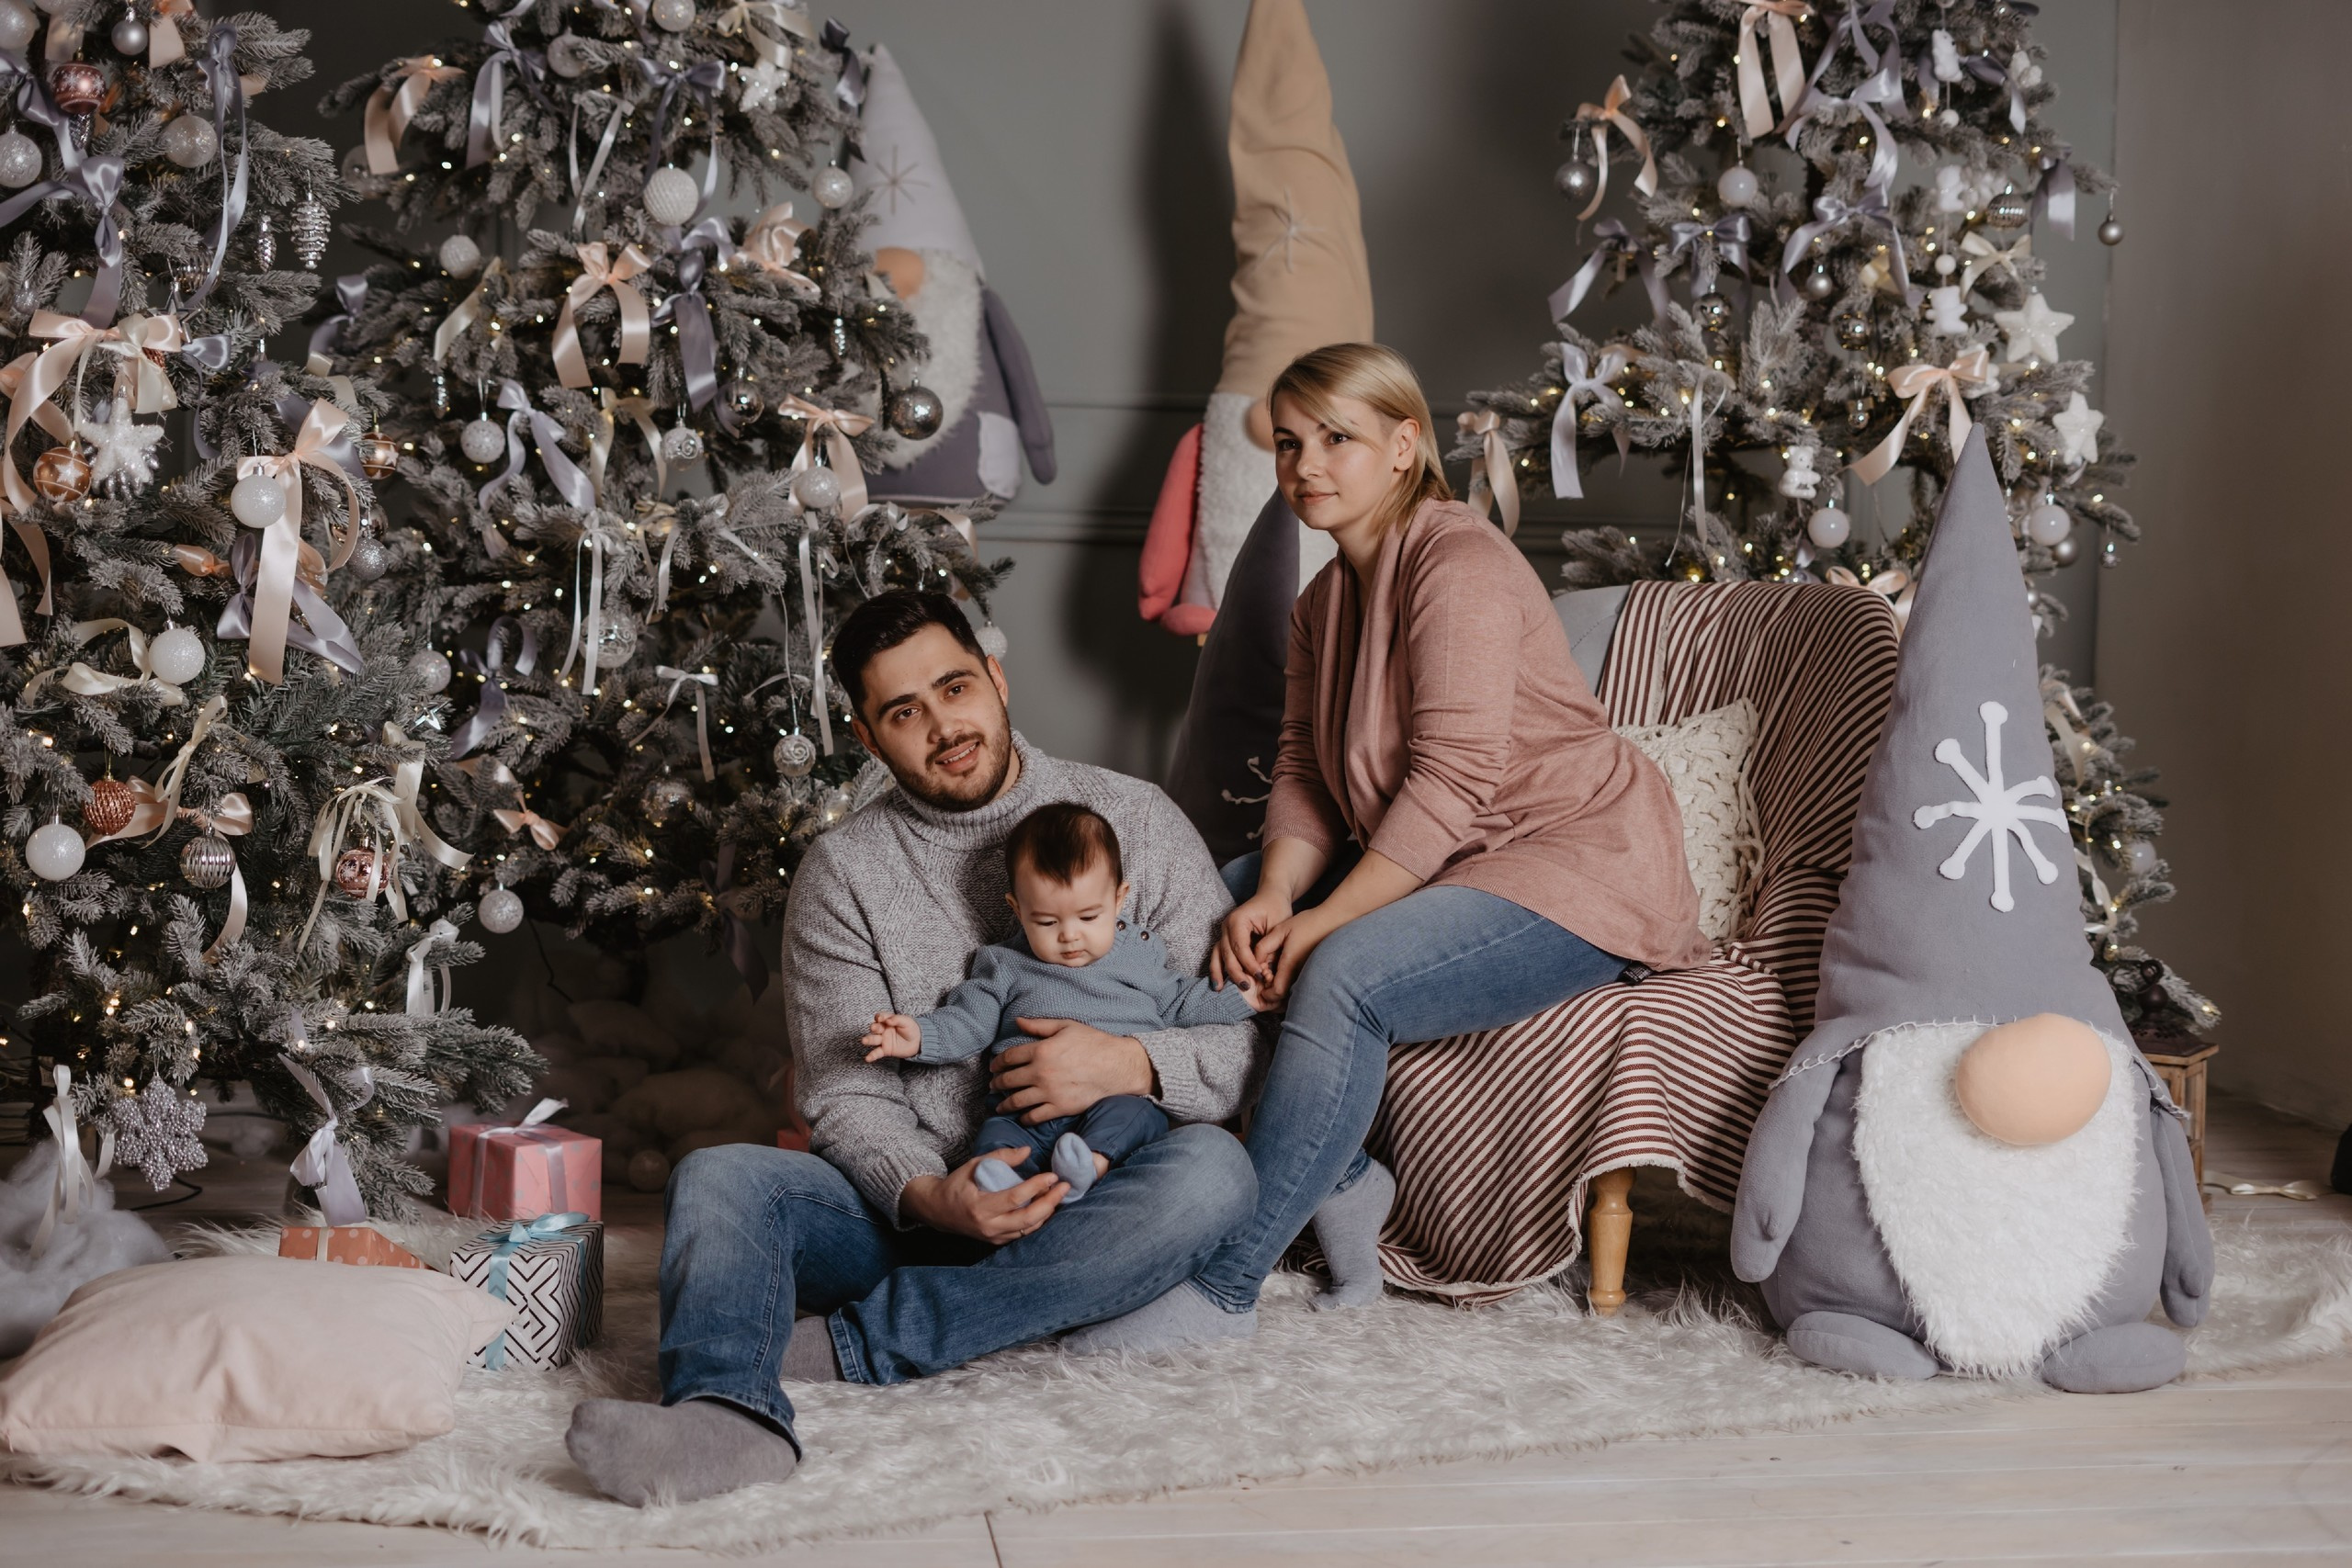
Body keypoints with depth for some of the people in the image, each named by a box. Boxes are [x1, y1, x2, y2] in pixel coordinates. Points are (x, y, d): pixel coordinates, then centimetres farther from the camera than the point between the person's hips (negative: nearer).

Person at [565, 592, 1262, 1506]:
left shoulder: (1136, 823, 4)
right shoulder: (842, 874, 5)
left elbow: (1247, 1036, 2)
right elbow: (846, 1097, -2)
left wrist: (1133, 1065, -20)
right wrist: (926, 1196, -24)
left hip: (1091, 1217, -1)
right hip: (919, 1205, 1)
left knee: (1212, 1172, -32)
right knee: (717, 1176, -22)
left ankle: (851, 1343, -33)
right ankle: (727, 1411, -54)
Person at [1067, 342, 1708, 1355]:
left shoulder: (1460, 564, -17)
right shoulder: (1324, 601, 13)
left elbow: (1451, 782, -24)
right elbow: (1305, 768, 6)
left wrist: (1319, 924, -25)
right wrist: (1275, 893, -14)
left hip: (1582, 874, -10)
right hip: (1435, 864, 10)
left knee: (1343, 978, -30)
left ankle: (1221, 1292, -25)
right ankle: (1343, 1177, 1)